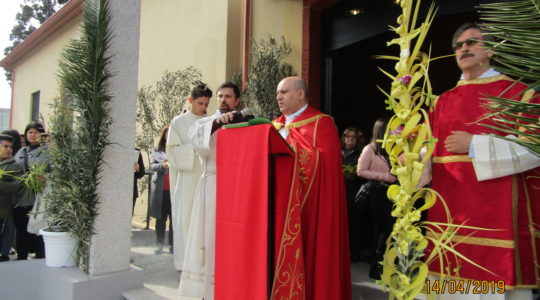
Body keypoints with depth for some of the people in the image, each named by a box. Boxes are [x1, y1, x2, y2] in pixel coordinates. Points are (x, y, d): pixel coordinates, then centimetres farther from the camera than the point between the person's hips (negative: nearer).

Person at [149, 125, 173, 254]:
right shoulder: (157, 151, 10)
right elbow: (152, 166, 1)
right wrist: (162, 165, -20)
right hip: (161, 190, 2)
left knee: (174, 218, -3)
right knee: (160, 218, 6)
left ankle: (173, 245, 3)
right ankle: (160, 245, 12)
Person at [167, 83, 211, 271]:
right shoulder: (179, 122, 6)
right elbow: (172, 150, -1)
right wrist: (195, 147, -13)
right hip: (187, 179, -2)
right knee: (185, 218, -1)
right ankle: (184, 262, 7)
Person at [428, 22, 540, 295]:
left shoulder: (518, 93, 2)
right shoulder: (443, 102, 14)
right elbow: (432, 151, 13)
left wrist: (474, 145, -15)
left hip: (499, 215, -4)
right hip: (450, 214, 4)